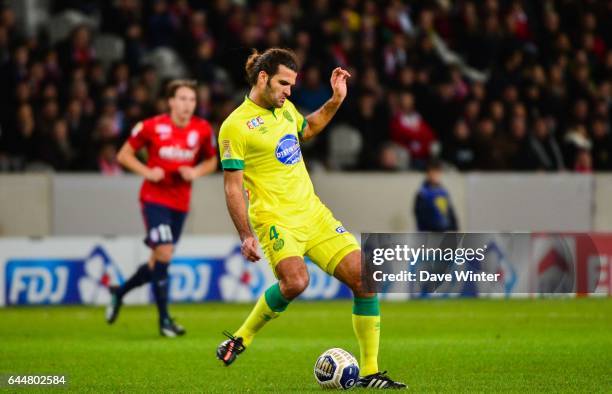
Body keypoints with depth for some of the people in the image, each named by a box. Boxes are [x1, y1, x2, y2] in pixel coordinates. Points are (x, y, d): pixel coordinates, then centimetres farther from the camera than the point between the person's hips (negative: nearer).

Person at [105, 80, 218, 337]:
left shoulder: (202, 130, -1)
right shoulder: (152, 127, -9)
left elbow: (211, 161, 14)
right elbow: (124, 155, 0)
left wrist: (196, 172, -7)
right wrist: (147, 171, -16)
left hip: (180, 203, 4)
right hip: (154, 198, -4)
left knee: (158, 262, 9)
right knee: (164, 253, -18)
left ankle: (120, 293, 36)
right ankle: (164, 319, -10)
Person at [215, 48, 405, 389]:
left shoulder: (285, 108, 13)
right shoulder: (235, 126, -9)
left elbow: (308, 128, 36)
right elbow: (233, 186, -10)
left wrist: (336, 101, 23)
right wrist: (246, 236, -17)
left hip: (313, 212, 7)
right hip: (275, 219, -7)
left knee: (364, 277, -5)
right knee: (295, 281, -33)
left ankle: (370, 372, 3)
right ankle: (242, 338, -7)